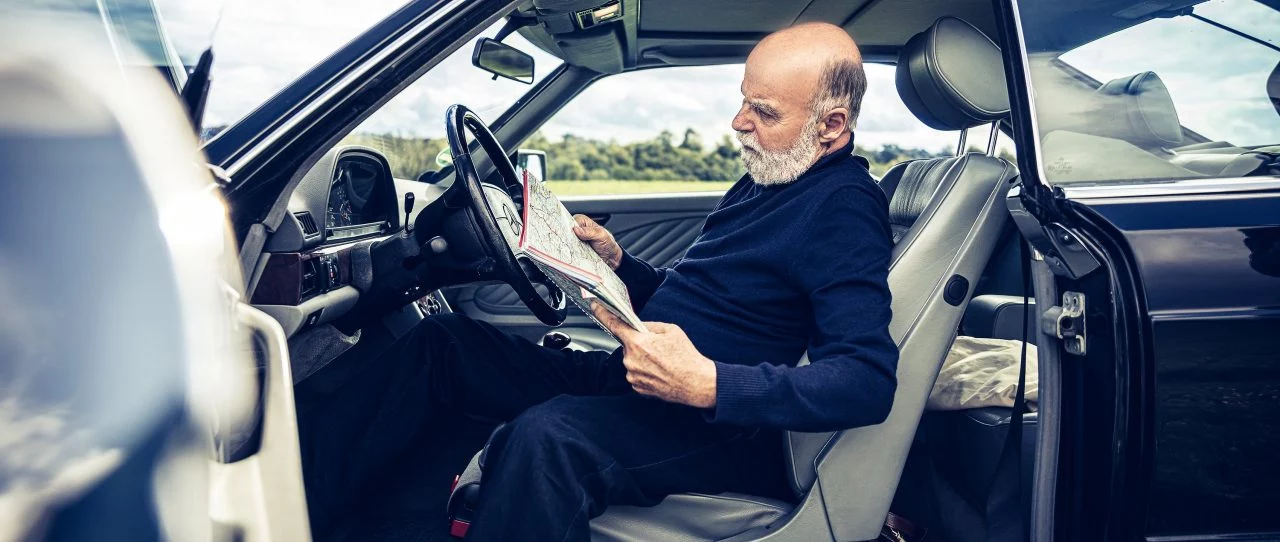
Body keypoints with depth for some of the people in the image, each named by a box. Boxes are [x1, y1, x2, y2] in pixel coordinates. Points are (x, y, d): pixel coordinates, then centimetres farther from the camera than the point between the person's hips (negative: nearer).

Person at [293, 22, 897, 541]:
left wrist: (709, 385, -35)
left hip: (723, 426, -9)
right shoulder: (762, 183, 16)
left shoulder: (843, 209, -14)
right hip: (631, 380, 10)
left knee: (547, 435, -39)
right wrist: (616, 261, 7)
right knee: (441, 340, 1)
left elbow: (870, 381, -26)